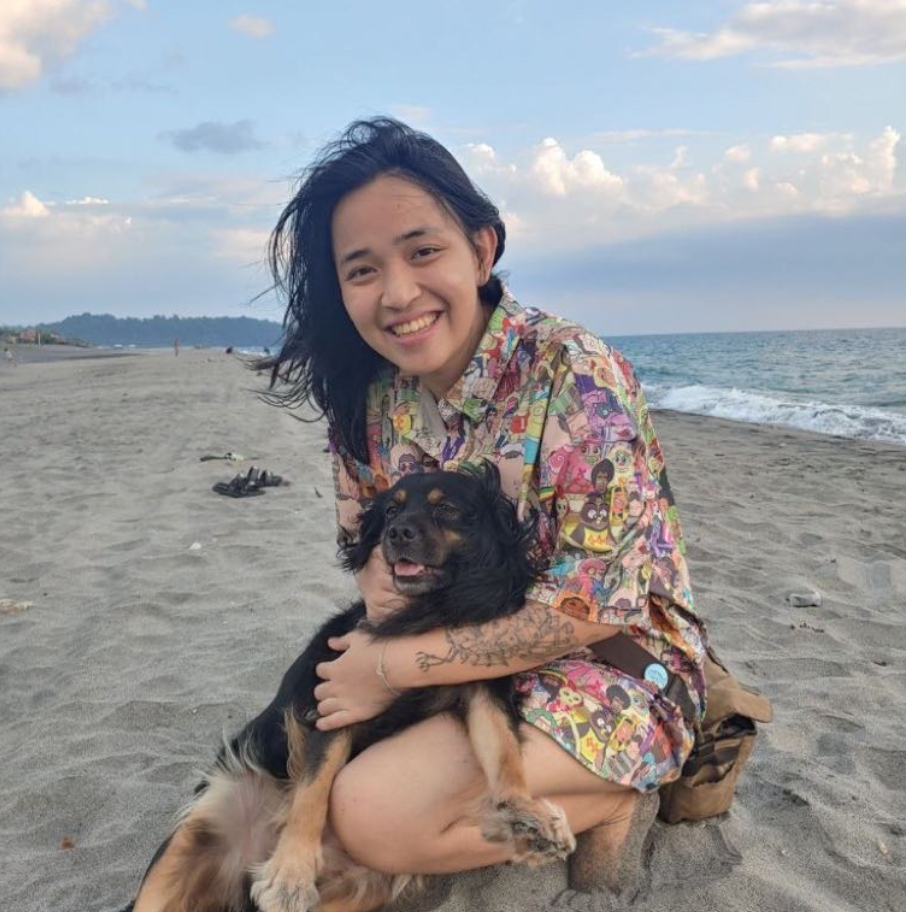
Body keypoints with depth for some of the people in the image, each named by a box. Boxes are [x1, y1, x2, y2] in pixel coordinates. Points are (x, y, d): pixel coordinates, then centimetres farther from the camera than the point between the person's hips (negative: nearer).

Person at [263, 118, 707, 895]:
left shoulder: (577, 378, -24)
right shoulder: (368, 397, -5)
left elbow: (596, 605, -24)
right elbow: (362, 535, 8)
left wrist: (394, 666, -21)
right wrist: (381, 570, -16)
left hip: (612, 663, -7)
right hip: (467, 653, 8)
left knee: (375, 814, -23)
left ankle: (613, 799, 0)